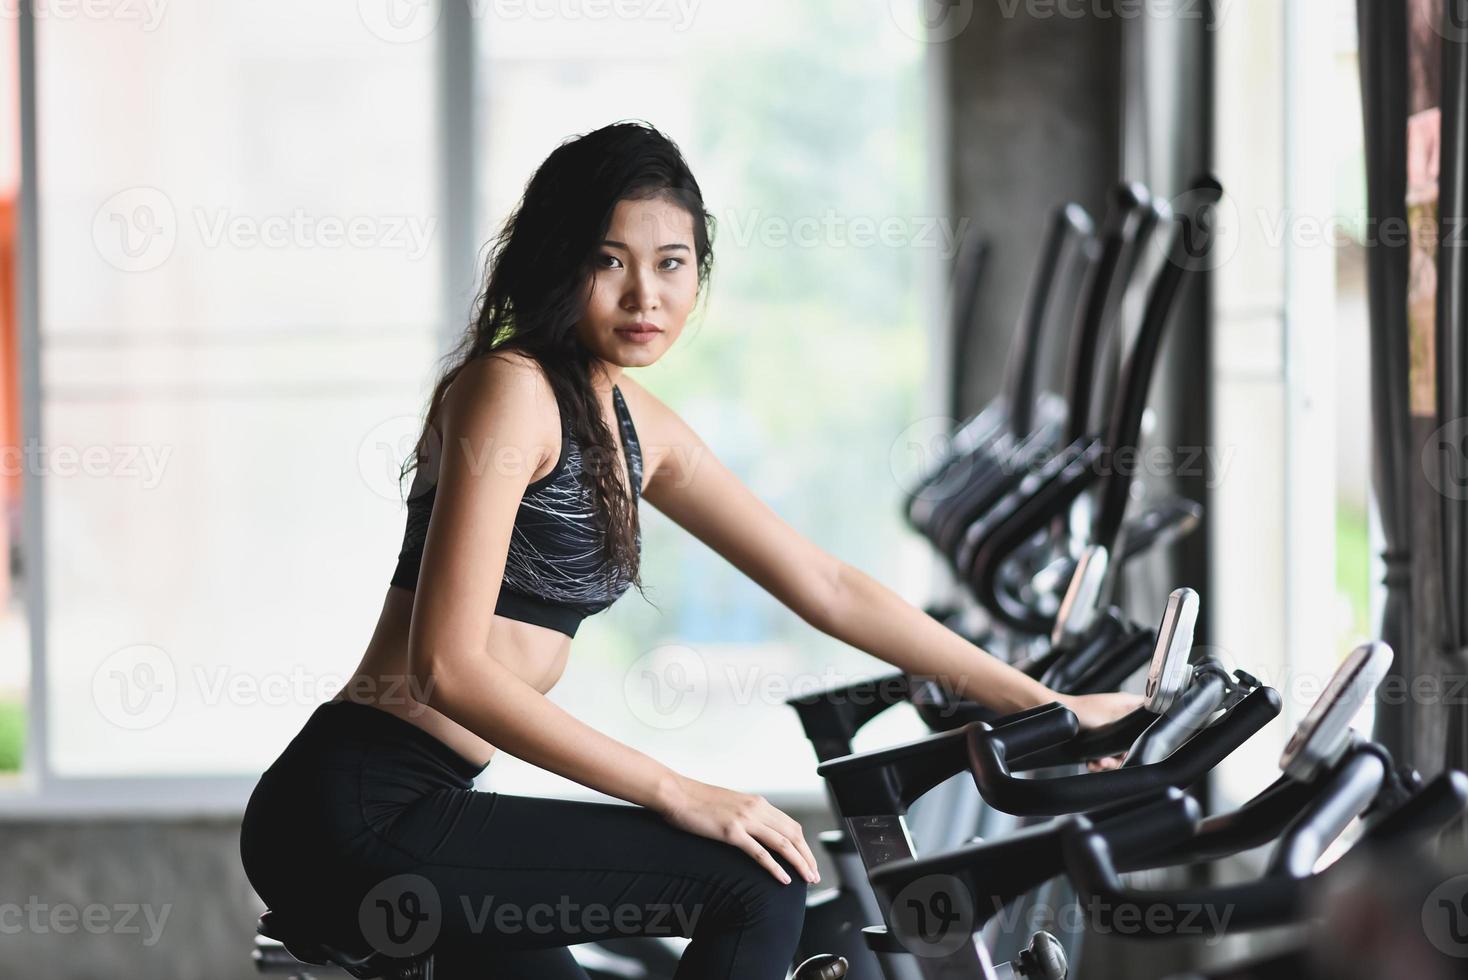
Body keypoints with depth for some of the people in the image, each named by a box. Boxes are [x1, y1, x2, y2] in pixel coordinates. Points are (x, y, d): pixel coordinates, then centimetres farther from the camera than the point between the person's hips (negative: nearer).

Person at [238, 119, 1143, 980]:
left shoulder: (640, 429, 14)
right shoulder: (510, 390, -12)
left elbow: (826, 587, 19)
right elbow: (448, 666, -20)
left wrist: (1042, 705, 18)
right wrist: (679, 793, -20)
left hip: (406, 813, 9)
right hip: (358, 814, -9)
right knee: (758, 891, -14)